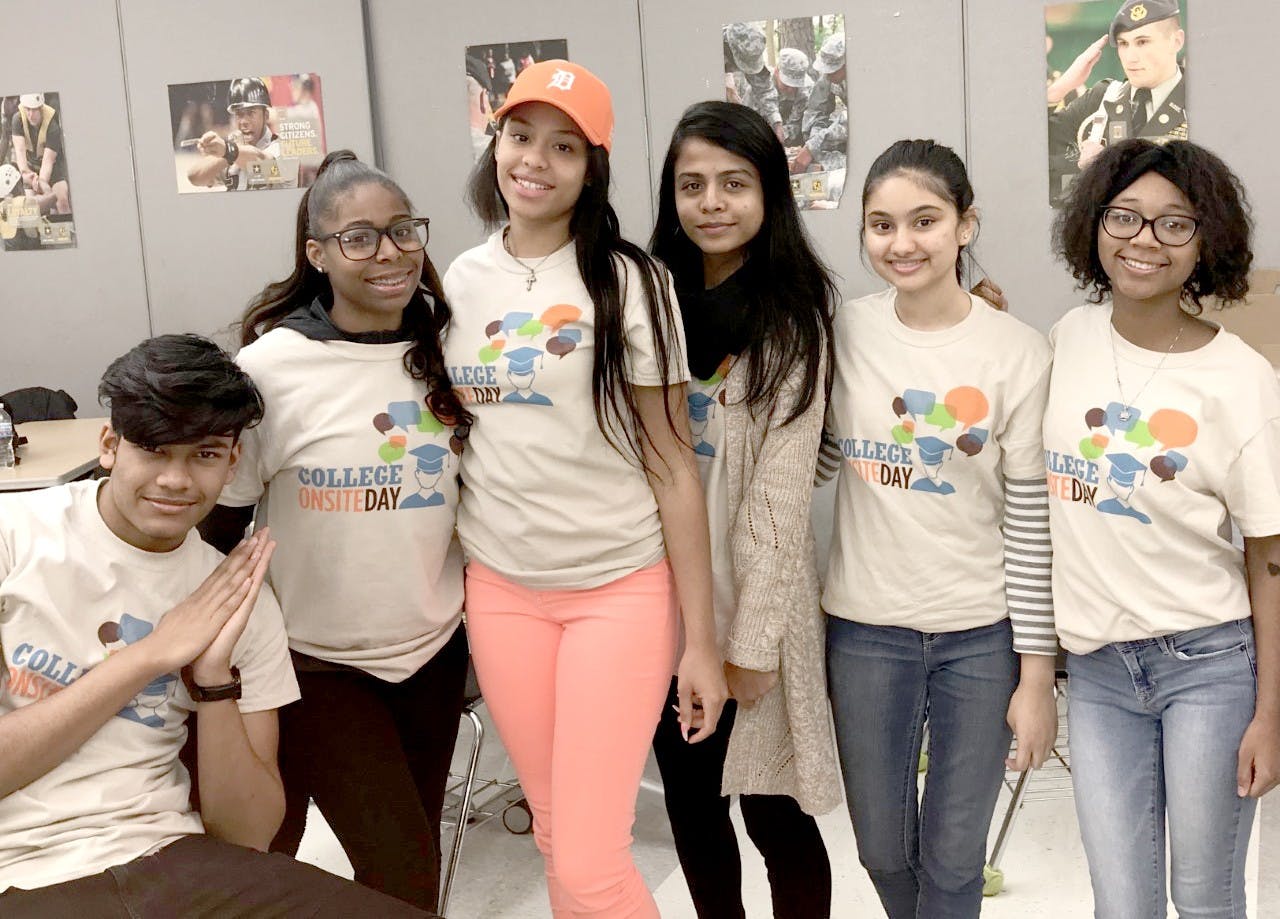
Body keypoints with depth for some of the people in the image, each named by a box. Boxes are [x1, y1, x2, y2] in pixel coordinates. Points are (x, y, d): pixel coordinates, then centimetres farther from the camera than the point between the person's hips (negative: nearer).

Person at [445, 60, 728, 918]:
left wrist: (701, 638, -8)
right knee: (558, 838, 14)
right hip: (500, 590, 4)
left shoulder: (628, 280, -7)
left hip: (620, 589, -4)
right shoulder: (461, 282, 4)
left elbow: (672, 464, -7)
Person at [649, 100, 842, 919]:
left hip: (750, 596, -5)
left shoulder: (791, 319, -10)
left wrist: (752, 636, -16)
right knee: (689, 799, 15)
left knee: (773, 812, 5)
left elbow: (781, 491, -14)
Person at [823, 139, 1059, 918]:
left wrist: (1037, 673, -6)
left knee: (954, 855, 10)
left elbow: (1032, 524, -7)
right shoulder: (842, 334, -3)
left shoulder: (1019, 353, -9)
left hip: (983, 634, -2)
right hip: (865, 627, 2)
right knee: (882, 847, 16)